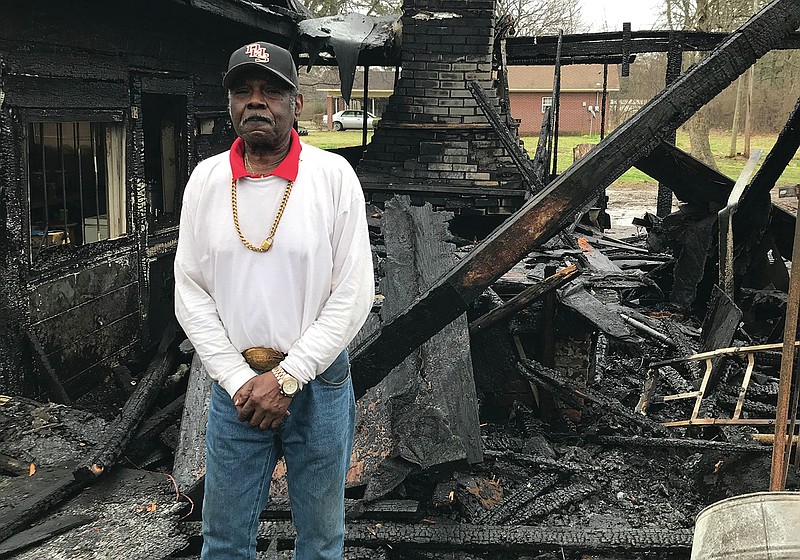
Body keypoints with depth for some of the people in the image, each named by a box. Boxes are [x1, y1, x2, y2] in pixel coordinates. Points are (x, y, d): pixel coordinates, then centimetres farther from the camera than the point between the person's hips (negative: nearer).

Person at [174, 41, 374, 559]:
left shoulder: (334, 175, -9)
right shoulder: (206, 179, -1)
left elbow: (353, 293, -10)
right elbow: (190, 290, 1)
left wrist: (287, 377, -13)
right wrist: (237, 379, -9)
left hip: (319, 381, -2)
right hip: (235, 385, 2)